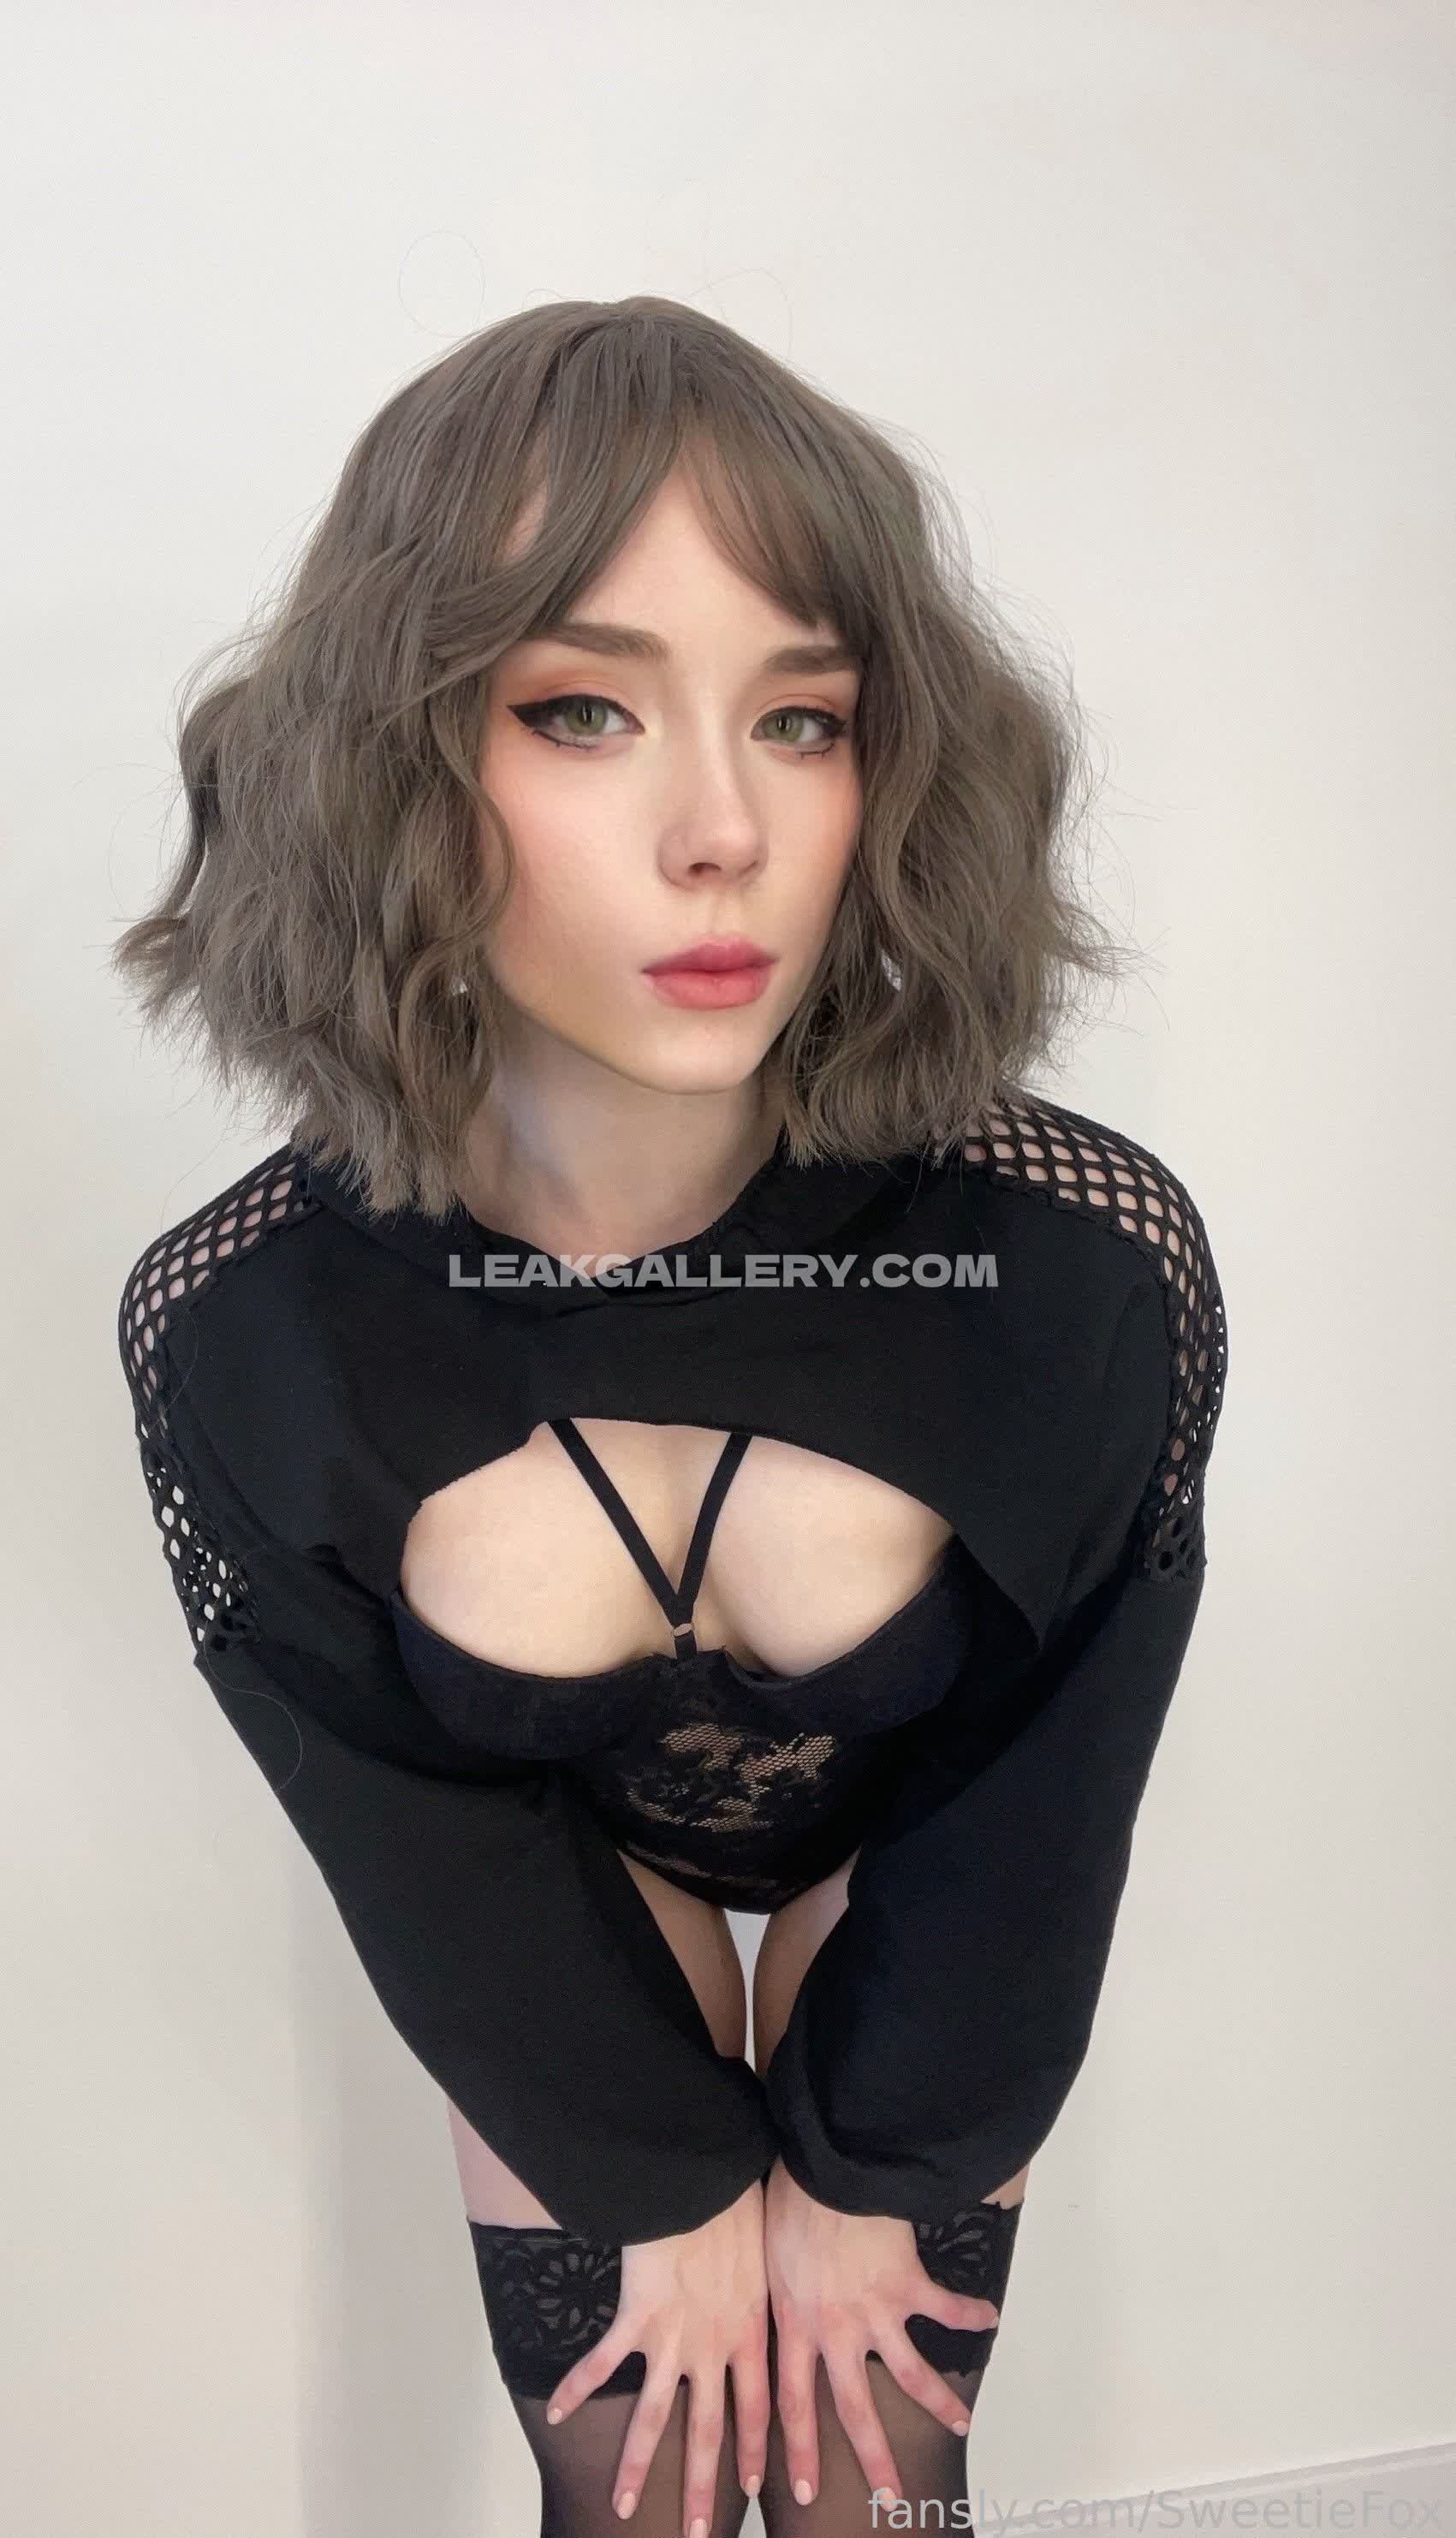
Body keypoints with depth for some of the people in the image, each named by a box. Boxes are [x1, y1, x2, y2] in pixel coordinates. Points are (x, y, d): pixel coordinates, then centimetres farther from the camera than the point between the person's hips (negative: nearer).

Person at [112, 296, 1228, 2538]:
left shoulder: (1093, 1262, -33)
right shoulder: (239, 1328, -30)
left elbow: (1039, 1799, -17)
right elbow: (413, 1831, -14)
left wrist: (862, 2176, -4)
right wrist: (667, 2186, -4)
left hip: (920, 1872, 0)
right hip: (552, 1881, 1)